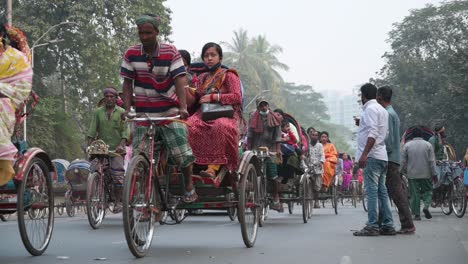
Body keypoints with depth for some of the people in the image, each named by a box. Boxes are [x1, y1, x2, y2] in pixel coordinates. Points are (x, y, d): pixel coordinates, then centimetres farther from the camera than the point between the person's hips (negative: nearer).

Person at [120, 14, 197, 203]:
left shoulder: (170, 52, -6)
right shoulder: (131, 54, -1)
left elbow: (180, 80, -13)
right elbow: (127, 83, 1)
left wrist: (183, 107, -26)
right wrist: (127, 109, -11)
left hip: (170, 112, -2)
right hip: (143, 113, 2)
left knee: (181, 152, -9)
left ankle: (189, 186, 14)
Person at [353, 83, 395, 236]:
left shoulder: (370, 109, -7)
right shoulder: (382, 110, 21)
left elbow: (373, 134, -18)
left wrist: (364, 154, -23)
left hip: (372, 156, -9)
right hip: (382, 155, 9)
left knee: (371, 191, -10)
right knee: (382, 191, 9)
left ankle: (372, 226, -12)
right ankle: (387, 225, 10)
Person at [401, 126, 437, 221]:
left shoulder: (407, 145, 1)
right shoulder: (428, 145, 0)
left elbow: (403, 161, 2)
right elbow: (432, 161, -3)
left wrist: (403, 172, 14)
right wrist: (434, 174, 2)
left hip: (412, 174, 1)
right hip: (426, 174, 0)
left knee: (414, 194, 4)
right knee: (427, 190, 13)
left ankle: (417, 214, 3)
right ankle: (426, 206, -11)